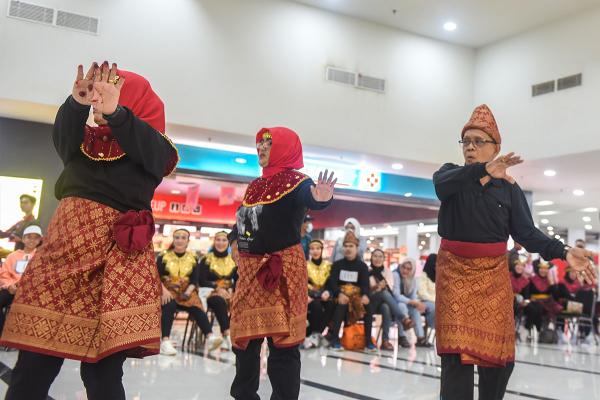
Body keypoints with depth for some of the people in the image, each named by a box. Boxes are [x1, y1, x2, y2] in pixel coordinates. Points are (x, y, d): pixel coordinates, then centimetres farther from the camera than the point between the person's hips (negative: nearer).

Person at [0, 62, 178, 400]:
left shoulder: (154, 146, 10)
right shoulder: (87, 138, 20)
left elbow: (150, 152, -14)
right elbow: (63, 140, -2)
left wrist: (114, 112, -28)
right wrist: (77, 104, -22)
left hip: (119, 249, -4)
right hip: (68, 238, 4)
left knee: (102, 368, -7)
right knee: (35, 362, -1)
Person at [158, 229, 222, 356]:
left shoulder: (193, 258, 10)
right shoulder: (163, 257, 7)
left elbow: (195, 280, 4)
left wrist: (187, 292, -15)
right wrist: (164, 290, -21)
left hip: (186, 291, 1)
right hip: (167, 290, -1)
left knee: (197, 307, -30)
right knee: (169, 305, -36)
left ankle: (210, 337, -48)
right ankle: (165, 341, -45)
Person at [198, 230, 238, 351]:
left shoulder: (233, 260, 14)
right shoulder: (206, 260, 5)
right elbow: (202, 281, -2)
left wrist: (232, 290, -12)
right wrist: (217, 287, -18)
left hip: (229, 293, 3)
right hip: (211, 293, -2)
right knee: (220, 301, -37)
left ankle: (225, 338, -32)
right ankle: (227, 334, -39)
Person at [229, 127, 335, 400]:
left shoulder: (296, 181, -8)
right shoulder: (255, 186, 15)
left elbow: (310, 199, -30)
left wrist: (322, 200, -53)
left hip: (282, 266, -8)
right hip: (250, 268, 8)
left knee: (281, 339, -6)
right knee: (244, 336, 14)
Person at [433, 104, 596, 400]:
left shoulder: (508, 187, 5)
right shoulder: (451, 174, 1)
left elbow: (526, 232, -3)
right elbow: (442, 184, -25)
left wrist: (562, 252, -20)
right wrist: (483, 170, -42)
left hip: (494, 273, 2)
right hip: (455, 270, -2)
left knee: (498, 352, 7)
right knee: (457, 352, -11)